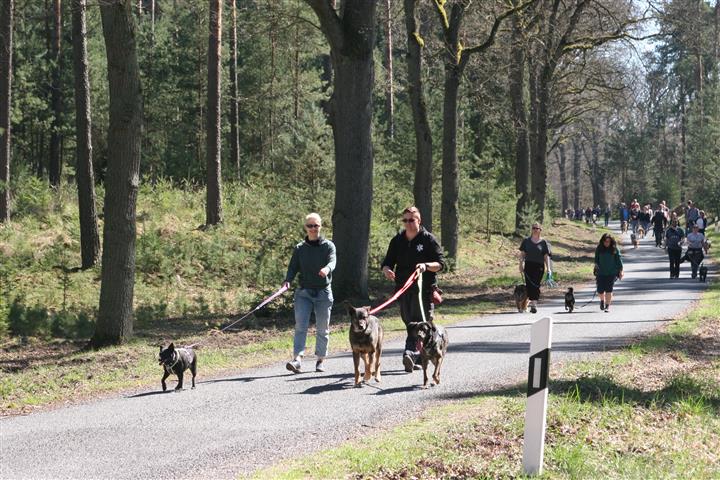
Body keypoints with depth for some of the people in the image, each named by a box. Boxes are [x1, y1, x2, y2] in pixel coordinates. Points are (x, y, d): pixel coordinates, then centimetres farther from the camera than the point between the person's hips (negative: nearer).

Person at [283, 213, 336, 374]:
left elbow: (332, 261, -15)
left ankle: (320, 360, 18)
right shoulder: (299, 248, 9)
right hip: (304, 292, 1)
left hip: (323, 292, -1)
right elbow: (293, 267, 2)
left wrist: (327, 268, -39)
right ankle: (297, 359, -20)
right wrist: (288, 280, -19)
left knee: (322, 328, 6)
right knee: (300, 326, -12)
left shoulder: (328, 246, 3)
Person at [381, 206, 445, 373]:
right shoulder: (397, 241, 12)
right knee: (409, 322, 7)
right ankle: (419, 358, 16)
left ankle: (410, 353, -26)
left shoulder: (428, 239, -1)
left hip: (424, 288, -5)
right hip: (403, 288, 5)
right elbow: (387, 262, 11)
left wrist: (426, 265, -23)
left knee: (419, 322, -15)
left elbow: (441, 264, -4)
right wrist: (386, 270, -13)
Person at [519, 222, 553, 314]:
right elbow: (522, 254, 11)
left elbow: (546, 256, 3)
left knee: (536, 285, -8)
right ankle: (532, 302, 14)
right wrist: (521, 265, 2)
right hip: (528, 265, 2)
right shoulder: (526, 241, 9)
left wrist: (548, 269, -4)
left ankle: (534, 304, -5)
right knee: (529, 284, -2)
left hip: (539, 266, -2)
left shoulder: (543, 243, 4)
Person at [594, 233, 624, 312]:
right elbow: (596, 259, 11)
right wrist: (596, 265, -5)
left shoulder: (615, 249, -1)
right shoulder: (599, 249, 3)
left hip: (611, 273, -1)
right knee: (600, 290, -1)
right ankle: (602, 300, 31)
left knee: (609, 289, -6)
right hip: (601, 273, 1)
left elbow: (618, 260, 4)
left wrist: (620, 271, 2)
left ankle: (607, 306, 4)